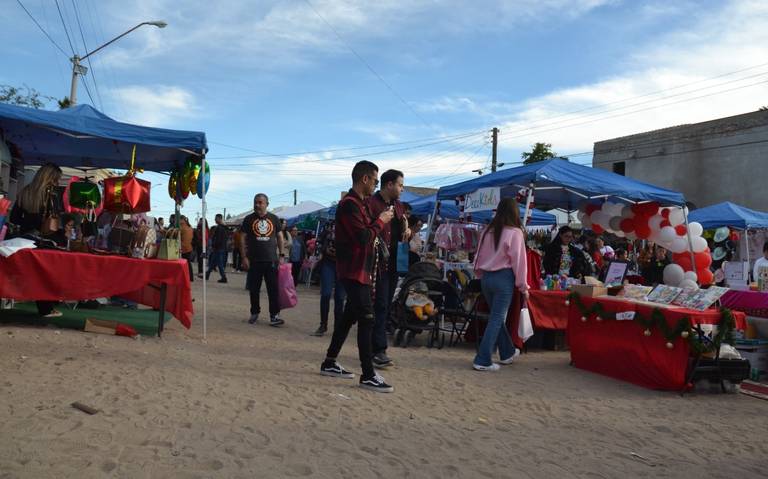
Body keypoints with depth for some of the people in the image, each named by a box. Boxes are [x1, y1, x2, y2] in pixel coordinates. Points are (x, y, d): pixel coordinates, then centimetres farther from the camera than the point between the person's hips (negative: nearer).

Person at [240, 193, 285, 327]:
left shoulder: (274, 219, 6)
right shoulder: (249, 219, 3)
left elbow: (279, 237, 11)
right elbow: (243, 239, 3)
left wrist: (282, 256, 4)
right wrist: (244, 257, -5)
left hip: (271, 260, 0)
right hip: (254, 260, 0)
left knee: (273, 289, -2)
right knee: (254, 289, 7)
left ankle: (274, 315, 2)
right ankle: (255, 313, 21)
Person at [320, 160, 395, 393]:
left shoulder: (361, 203, 17)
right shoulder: (349, 204, -16)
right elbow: (363, 238, -23)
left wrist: (379, 221, 5)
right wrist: (380, 221, -10)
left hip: (361, 271, 10)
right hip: (354, 271, -10)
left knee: (349, 317, 15)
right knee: (366, 320, -9)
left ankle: (330, 363, 24)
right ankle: (368, 375, -5)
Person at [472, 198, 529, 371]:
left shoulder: (488, 231, 7)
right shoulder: (515, 232, -9)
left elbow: (479, 255, 11)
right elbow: (519, 260, -9)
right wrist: (523, 285, -4)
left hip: (486, 277, 6)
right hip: (504, 278, -6)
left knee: (497, 316, 19)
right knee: (497, 319, -1)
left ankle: (507, 352, 34)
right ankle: (483, 360, -4)